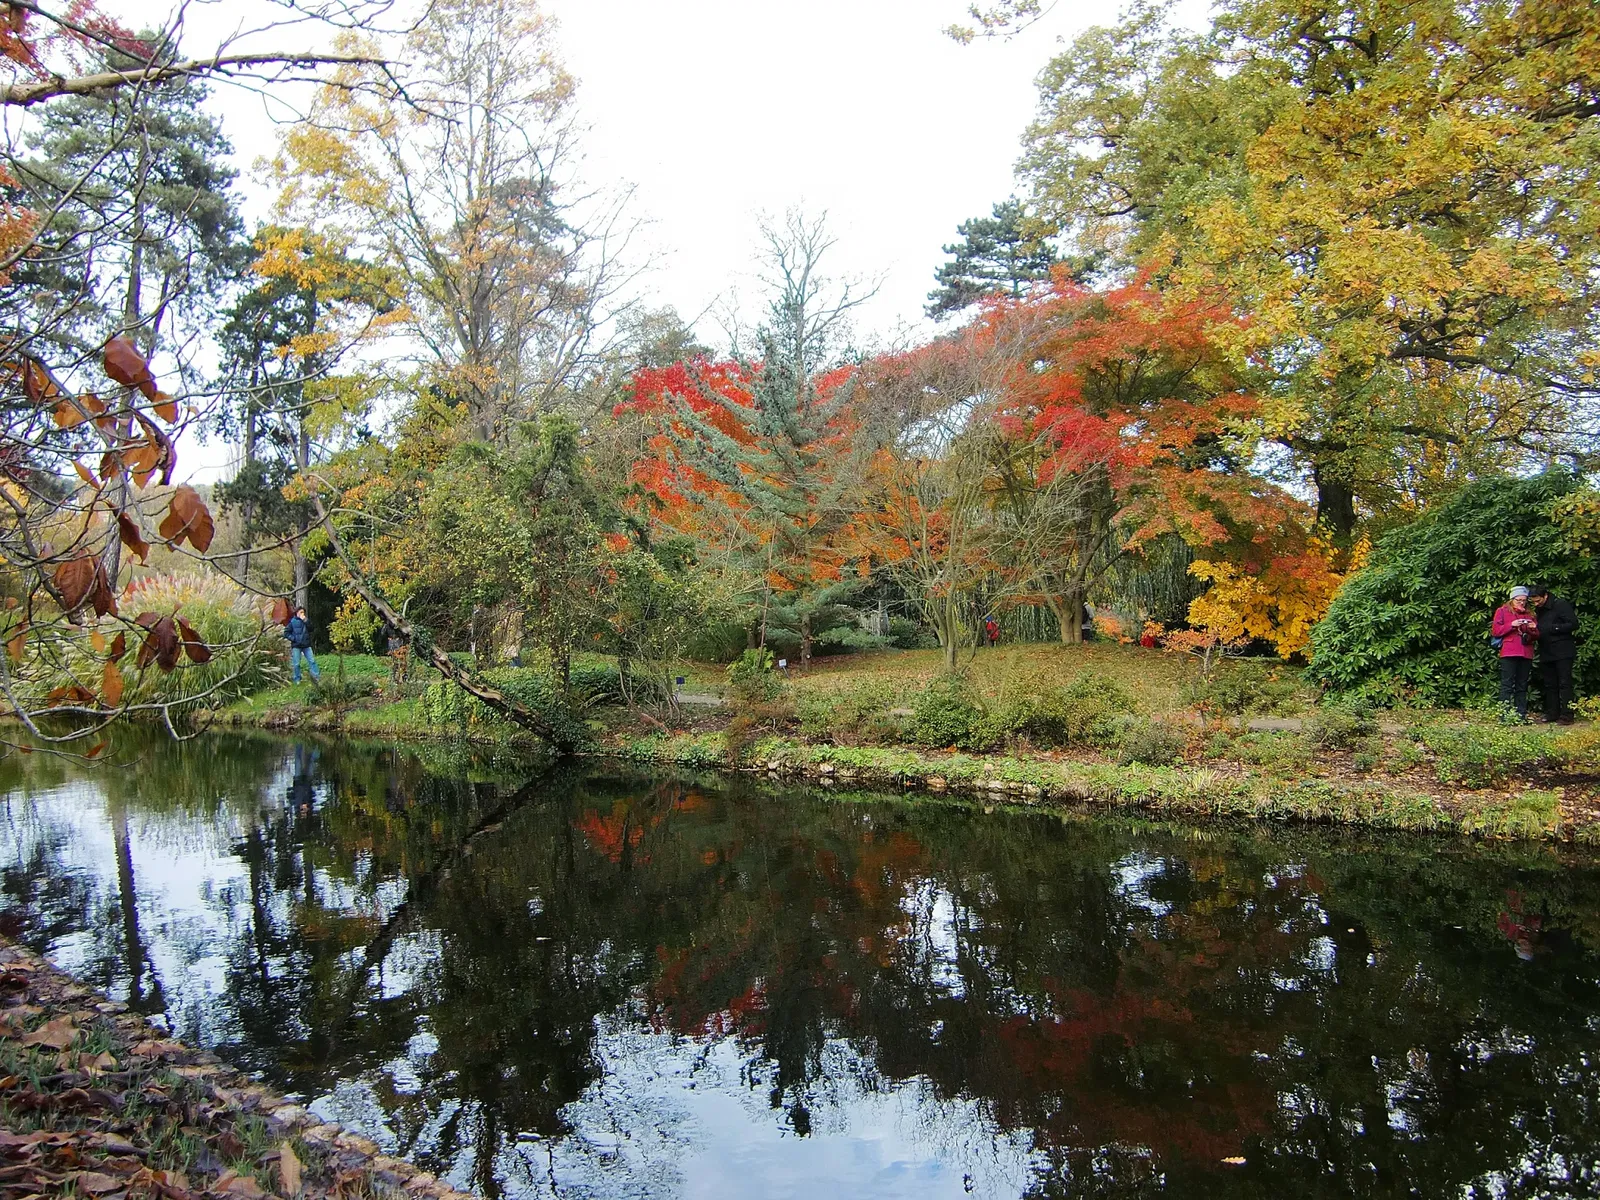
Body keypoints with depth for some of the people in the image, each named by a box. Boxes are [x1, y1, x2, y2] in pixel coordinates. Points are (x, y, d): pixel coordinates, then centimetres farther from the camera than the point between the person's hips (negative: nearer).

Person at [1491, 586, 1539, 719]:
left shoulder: (1530, 614, 19)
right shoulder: (1502, 611, 7)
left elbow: (1536, 636, 20)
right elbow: (1495, 631, -2)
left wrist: (1533, 629, -2)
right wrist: (1512, 625, -13)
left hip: (1526, 654, 5)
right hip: (1508, 654, -5)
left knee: (1522, 686, 5)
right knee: (1507, 685, -8)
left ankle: (1522, 715, 6)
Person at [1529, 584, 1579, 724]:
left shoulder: (1561, 605, -10)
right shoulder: (1539, 610, 13)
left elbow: (1573, 624, -16)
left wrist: (1551, 628, -20)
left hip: (1562, 652, -8)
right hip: (1546, 653, 8)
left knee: (1564, 684, -6)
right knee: (1549, 685, 10)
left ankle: (1566, 716, -5)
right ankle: (1552, 714, 16)